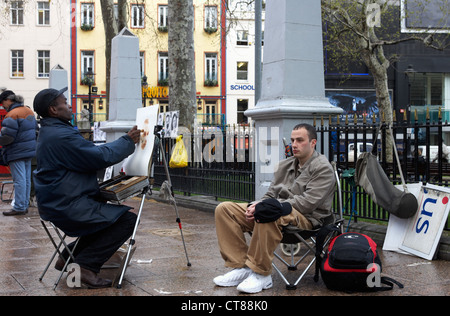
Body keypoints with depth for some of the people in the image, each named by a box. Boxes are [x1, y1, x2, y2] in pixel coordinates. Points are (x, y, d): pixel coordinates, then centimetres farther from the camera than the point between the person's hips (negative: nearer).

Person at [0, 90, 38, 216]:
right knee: (27, 179, 11)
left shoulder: (12, 114, -17)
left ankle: (19, 208, -3)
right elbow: (35, 129, 19)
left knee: (19, 180, -6)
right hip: (29, 150, 9)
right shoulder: (29, 111, 12)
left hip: (17, 152, -9)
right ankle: (25, 205, 17)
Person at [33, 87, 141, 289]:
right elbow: (101, 157, -18)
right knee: (127, 219, -12)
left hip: (56, 203, 11)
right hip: (68, 207, -11)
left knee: (109, 215, 24)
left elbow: (90, 152, 21)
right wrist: (128, 141, -5)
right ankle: (86, 265, -12)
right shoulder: (62, 136, -19)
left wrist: (126, 143, 17)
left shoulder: (49, 132, 16)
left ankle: (69, 257, 21)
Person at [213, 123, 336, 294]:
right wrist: (255, 206, -6)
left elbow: (307, 202, -16)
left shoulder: (323, 169, -3)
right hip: (278, 214, 8)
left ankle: (261, 275, -28)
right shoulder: (285, 165, 21)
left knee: (268, 216, -41)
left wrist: (270, 207, -20)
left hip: (306, 218, -8)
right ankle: (240, 267, -10)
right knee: (224, 209, -5)